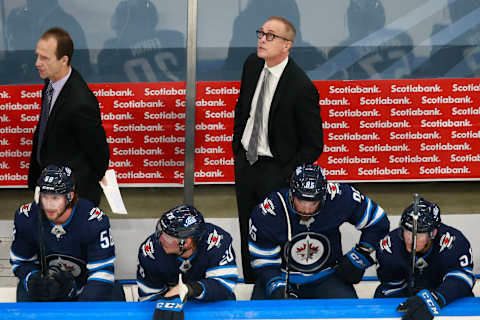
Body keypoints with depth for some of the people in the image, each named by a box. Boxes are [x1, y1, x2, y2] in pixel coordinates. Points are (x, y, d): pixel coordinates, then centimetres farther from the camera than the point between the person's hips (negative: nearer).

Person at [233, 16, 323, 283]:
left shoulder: (302, 87, -24)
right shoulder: (252, 65, -4)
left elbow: (313, 145, -16)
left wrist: (285, 178, -16)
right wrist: (237, 146, 13)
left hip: (275, 170, -7)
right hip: (246, 161, 7)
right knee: (248, 233, 20)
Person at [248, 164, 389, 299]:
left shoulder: (341, 197, -20)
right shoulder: (266, 213, -22)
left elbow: (378, 222, -4)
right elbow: (264, 261, -12)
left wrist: (359, 257, -7)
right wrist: (278, 289, -25)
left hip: (325, 278, 1)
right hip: (283, 278, -1)